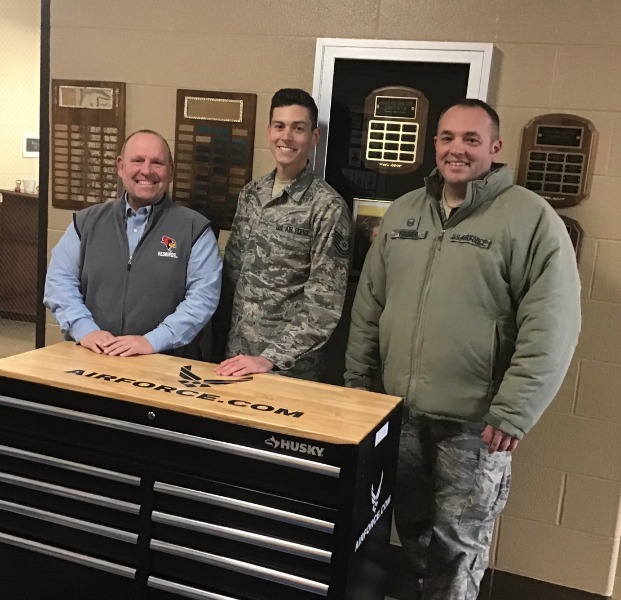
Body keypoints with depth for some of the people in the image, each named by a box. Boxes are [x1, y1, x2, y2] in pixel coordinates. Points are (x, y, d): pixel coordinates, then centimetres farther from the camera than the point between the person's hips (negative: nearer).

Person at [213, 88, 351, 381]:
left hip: (290, 368, -5)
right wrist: (219, 346, 6)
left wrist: (272, 357, -20)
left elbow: (324, 302, -15)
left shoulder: (327, 207, -12)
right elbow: (230, 275, 9)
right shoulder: (250, 194, 5)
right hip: (236, 359, 5)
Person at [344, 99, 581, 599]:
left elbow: (551, 328, -14)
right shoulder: (403, 212, 8)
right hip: (397, 410, 5)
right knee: (412, 533, 21)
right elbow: (369, 305, 12)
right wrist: (356, 381, 11)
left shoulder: (531, 218, -10)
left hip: (473, 422, -5)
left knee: (456, 548, 9)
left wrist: (512, 413, -17)